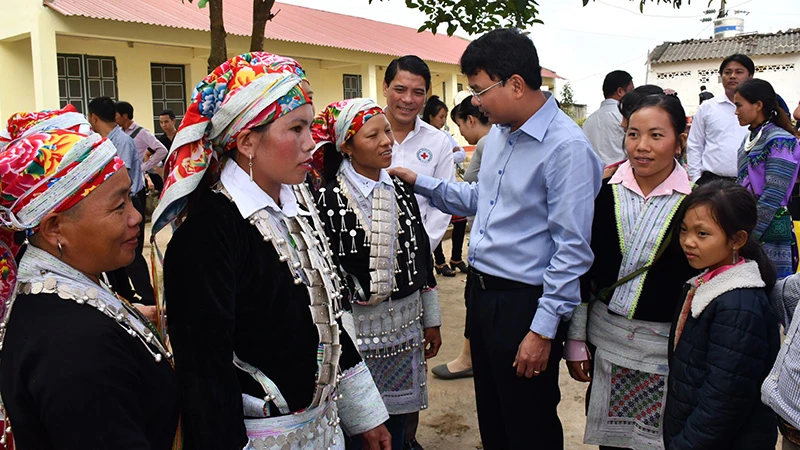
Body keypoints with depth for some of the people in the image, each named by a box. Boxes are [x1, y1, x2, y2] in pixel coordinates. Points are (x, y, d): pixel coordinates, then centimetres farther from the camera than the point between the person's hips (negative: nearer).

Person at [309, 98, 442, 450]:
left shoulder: (402, 193, 6)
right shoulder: (327, 200, -13)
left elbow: (423, 259, 12)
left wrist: (431, 321, 14)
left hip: (405, 326, 5)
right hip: (356, 327, -5)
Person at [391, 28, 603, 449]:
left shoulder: (567, 147, -20)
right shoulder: (499, 132, 6)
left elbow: (572, 250, -20)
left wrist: (543, 329, -19)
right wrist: (418, 182, 12)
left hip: (524, 302, -8)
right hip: (480, 290, 8)